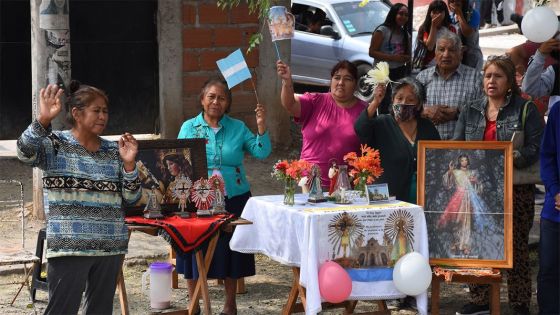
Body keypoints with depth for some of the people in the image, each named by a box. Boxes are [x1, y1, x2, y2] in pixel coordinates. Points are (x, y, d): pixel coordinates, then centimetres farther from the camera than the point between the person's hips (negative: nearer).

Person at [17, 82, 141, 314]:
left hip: (110, 247, 5)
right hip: (69, 248, -5)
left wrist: (128, 163, -4)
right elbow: (26, 153, -22)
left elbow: (130, 198, 11)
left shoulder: (113, 151, 12)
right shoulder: (56, 144, -1)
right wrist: (43, 119, -35)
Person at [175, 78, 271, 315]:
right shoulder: (189, 127, 3)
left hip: (233, 198, 1)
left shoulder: (238, 128, 6)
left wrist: (261, 126, -14)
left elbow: (261, 152, -1)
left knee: (229, 249, 8)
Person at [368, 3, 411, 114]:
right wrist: (392, 57, -17)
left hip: (400, 72, 6)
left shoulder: (405, 34, 14)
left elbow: (408, 55, 22)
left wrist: (405, 58, -3)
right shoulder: (382, 30, -5)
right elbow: (372, 52, -9)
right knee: (385, 107, -12)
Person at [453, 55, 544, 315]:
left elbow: (535, 147, -8)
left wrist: (515, 159, -26)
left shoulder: (525, 110, 1)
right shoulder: (470, 112, 14)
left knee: (516, 246, -2)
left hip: (515, 189, -4)